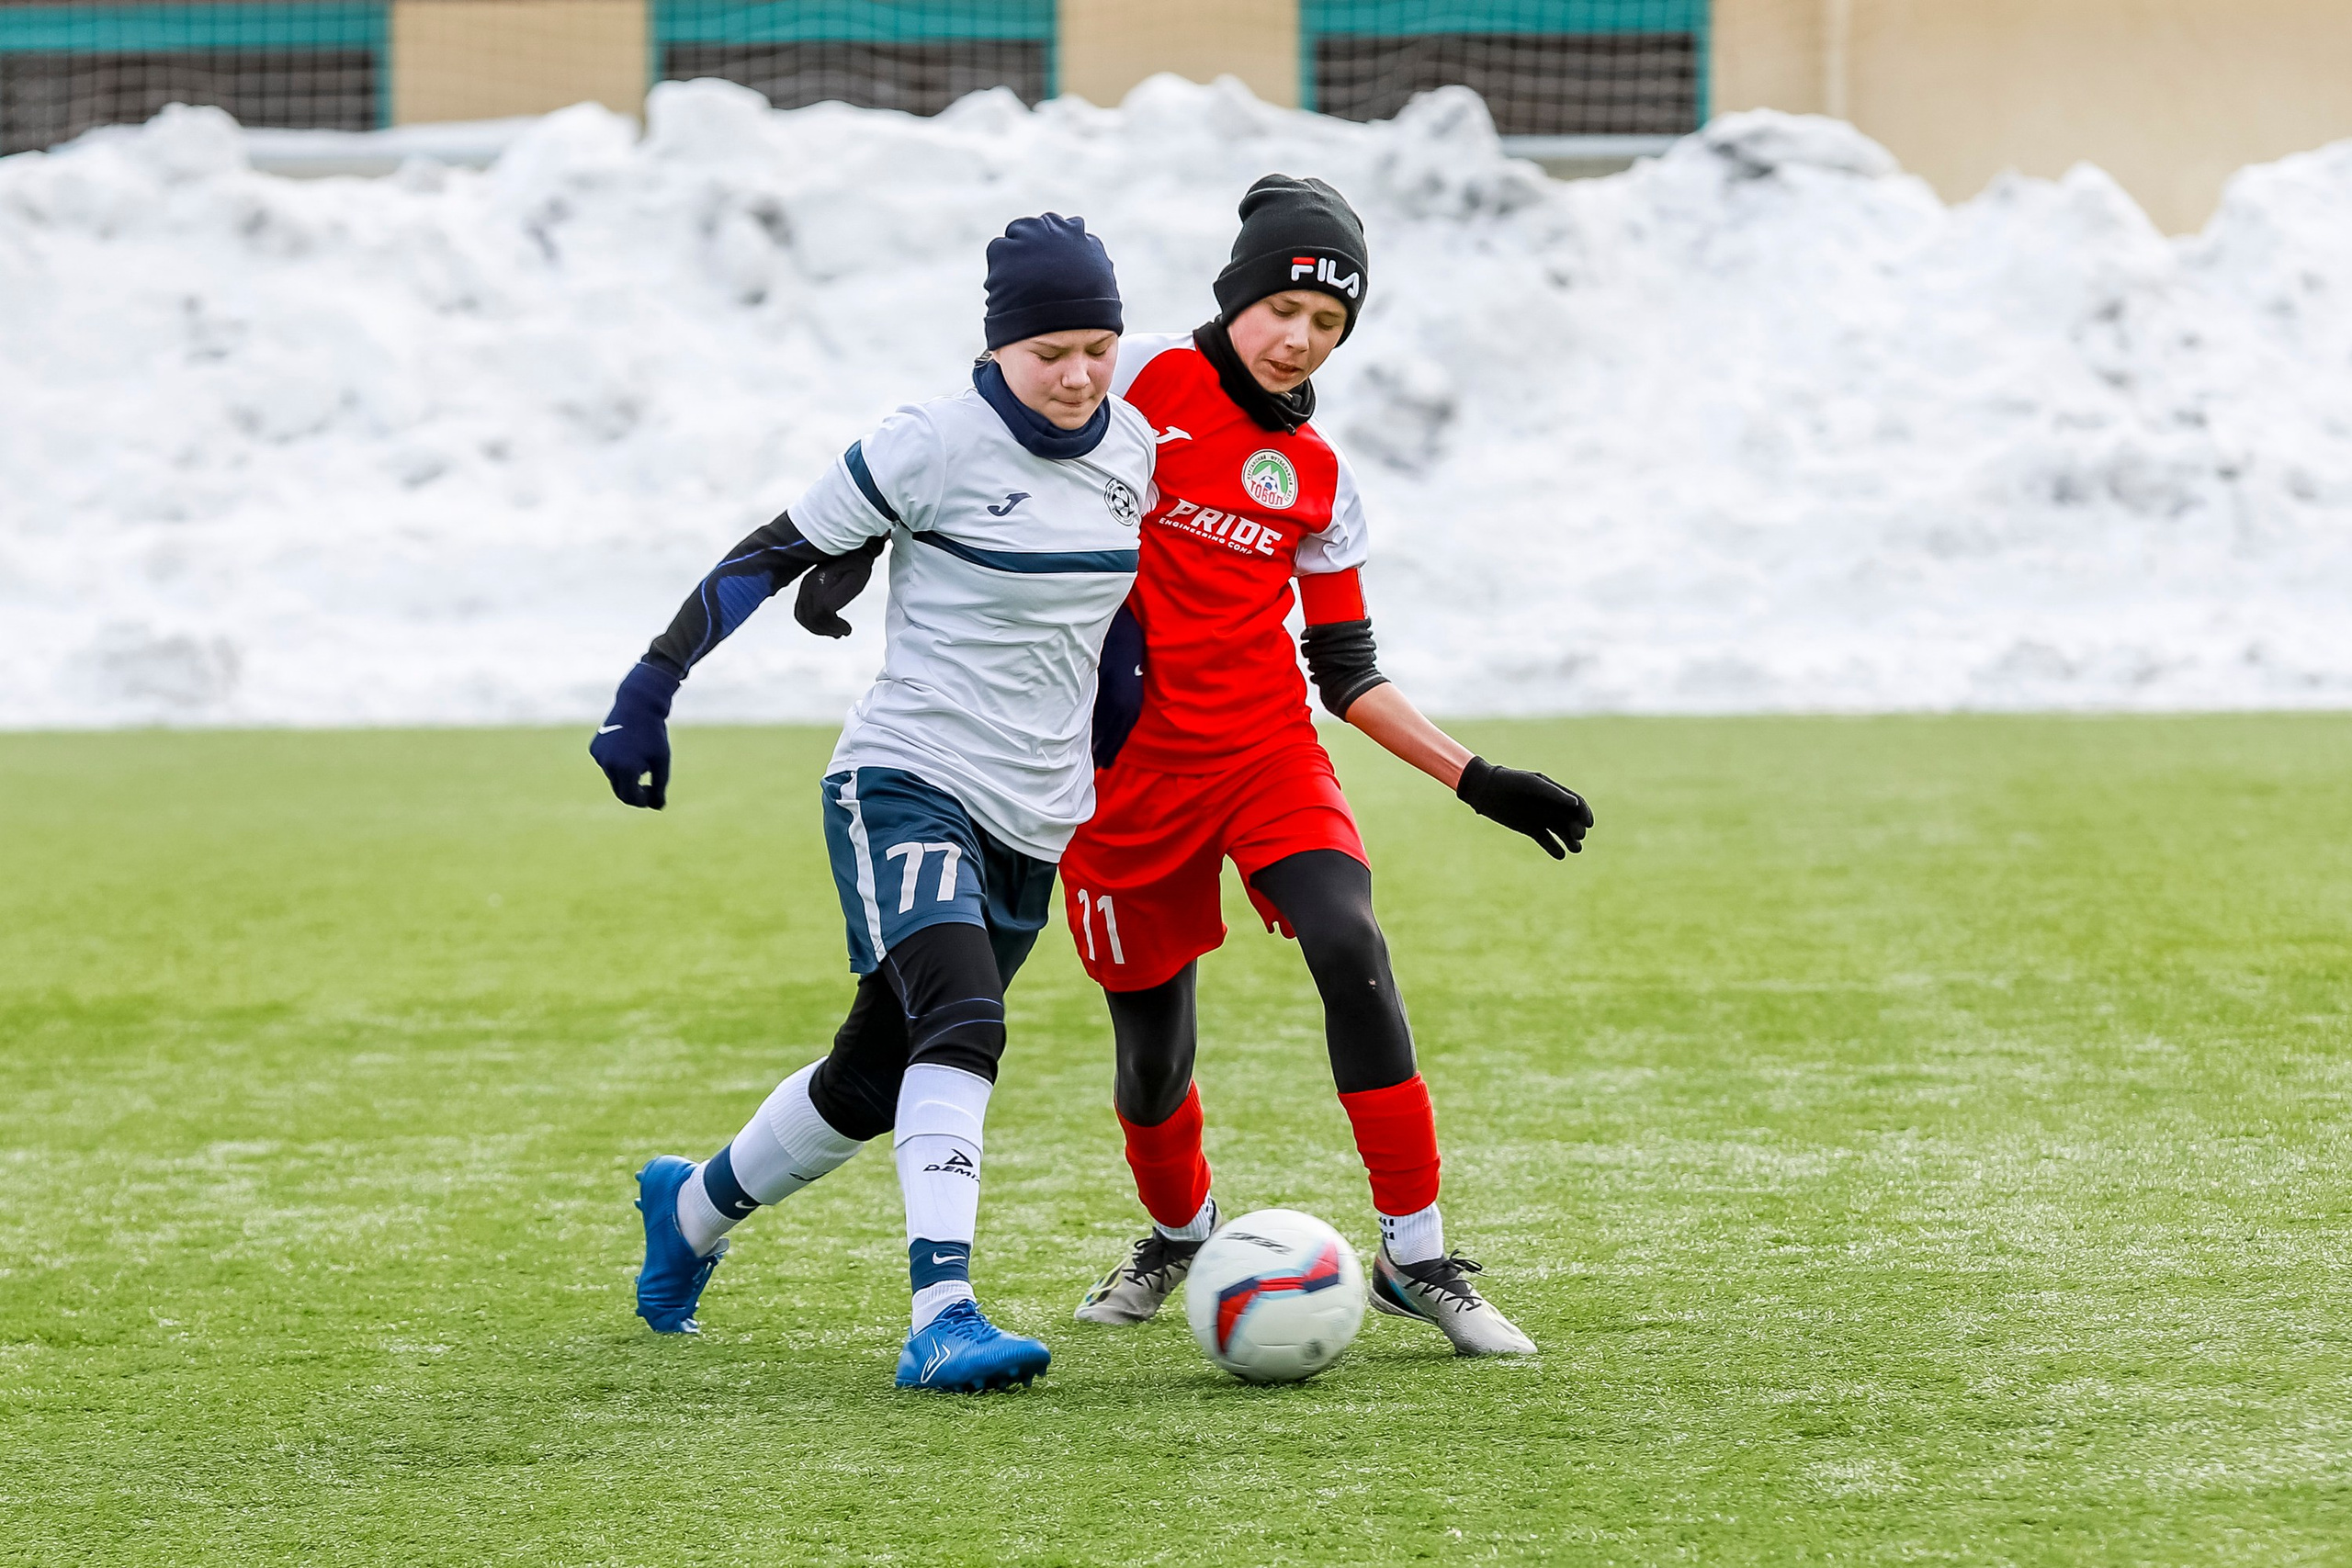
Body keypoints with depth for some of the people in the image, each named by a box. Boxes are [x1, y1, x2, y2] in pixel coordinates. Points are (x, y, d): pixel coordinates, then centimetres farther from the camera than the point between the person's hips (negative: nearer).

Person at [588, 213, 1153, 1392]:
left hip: (1032, 824, 6)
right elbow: (774, 557, -8)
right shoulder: (936, 444, -13)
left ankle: (692, 1211, 40)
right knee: (960, 1024, -29)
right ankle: (941, 1318, -35)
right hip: (907, 780, -6)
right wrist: (650, 689, -10)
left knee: (873, 1082, 14)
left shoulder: (1133, 448, 5)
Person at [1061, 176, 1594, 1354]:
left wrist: (1477, 781, 7)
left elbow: (1347, 671, 13)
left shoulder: (1318, 481, 9)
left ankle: (1417, 1259, -17)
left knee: (1352, 955, -23)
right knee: (1150, 1055, 5)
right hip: (1128, 764, -2)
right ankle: (1178, 1235, 39)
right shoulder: (1140, 384, -3)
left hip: (1268, 752, 2)